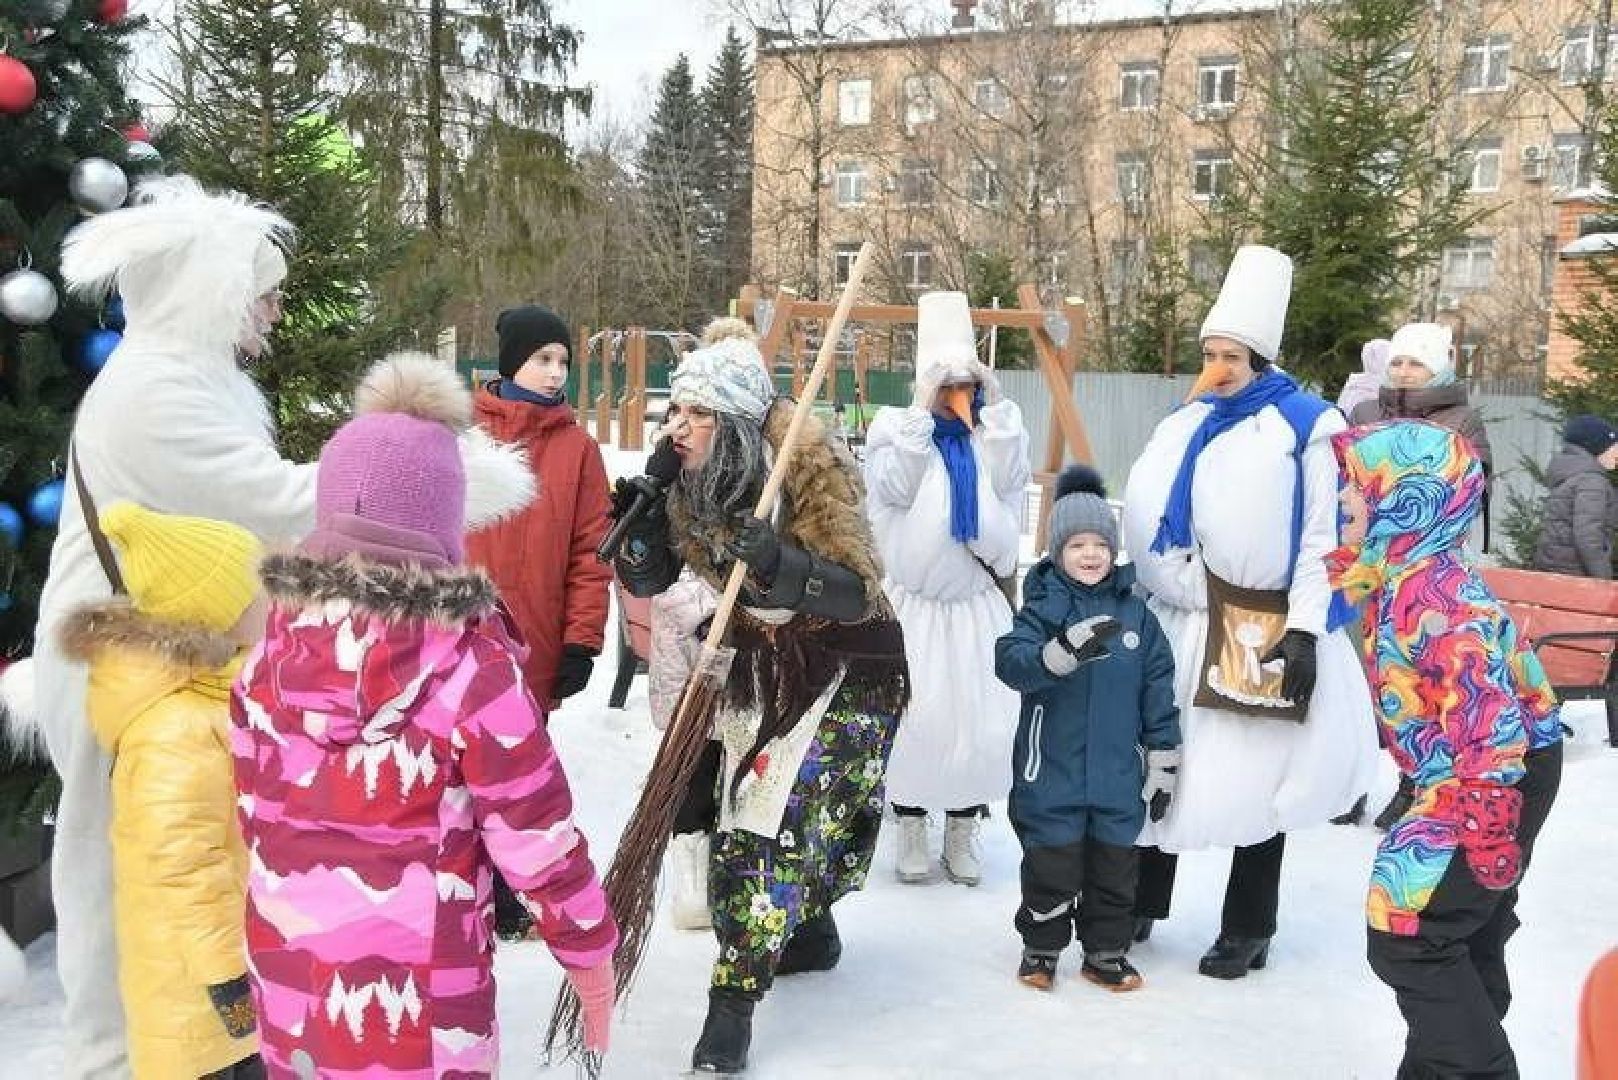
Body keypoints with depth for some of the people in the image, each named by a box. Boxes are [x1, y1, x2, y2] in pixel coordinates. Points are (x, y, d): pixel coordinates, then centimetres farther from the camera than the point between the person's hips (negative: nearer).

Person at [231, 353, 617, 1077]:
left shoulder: (273, 650, -5)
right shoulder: (470, 663, -20)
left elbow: (254, 813, 7)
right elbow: (536, 835, -14)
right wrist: (587, 946, 0)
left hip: (287, 974, 5)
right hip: (418, 1000, -4)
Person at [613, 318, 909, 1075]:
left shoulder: (812, 466, -27)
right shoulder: (686, 479, -9)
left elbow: (859, 592, -30)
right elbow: (649, 580, -4)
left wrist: (782, 566, -47)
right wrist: (636, 522, -24)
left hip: (844, 664, -7)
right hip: (760, 658, 7)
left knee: (779, 811, -15)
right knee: (737, 805, 16)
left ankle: (734, 1001, -7)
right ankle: (812, 931, 42)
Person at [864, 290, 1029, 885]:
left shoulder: (993, 430, 7)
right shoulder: (896, 426, -1)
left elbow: (1010, 484, -10)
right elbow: (895, 488, -17)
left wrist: (997, 405, -12)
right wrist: (923, 409, -18)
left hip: (975, 607, 3)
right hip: (911, 606, -3)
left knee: (981, 718, 3)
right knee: (915, 718, -4)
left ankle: (963, 828, 20)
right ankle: (910, 825, 15)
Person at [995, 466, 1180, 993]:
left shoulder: (1135, 612, 4)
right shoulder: (1044, 605, -6)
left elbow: (1158, 690, 8)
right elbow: (1011, 661, -22)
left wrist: (1163, 762, 8)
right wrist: (1066, 649, -39)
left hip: (1118, 773, 3)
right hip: (1052, 771, -3)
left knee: (1114, 865, 13)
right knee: (1052, 865, 7)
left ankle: (1106, 952, 30)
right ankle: (1040, 949, 25)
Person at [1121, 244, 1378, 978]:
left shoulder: (1306, 427, -6)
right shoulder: (1185, 425, 10)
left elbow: (1322, 539, -8)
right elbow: (1146, 522, 11)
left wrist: (1305, 630, -14)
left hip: (1270, 630, -4)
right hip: (1186, 625, 5)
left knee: (1259, 778, 5)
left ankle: (1248, 930, 20)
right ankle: (1139, 905, 24)